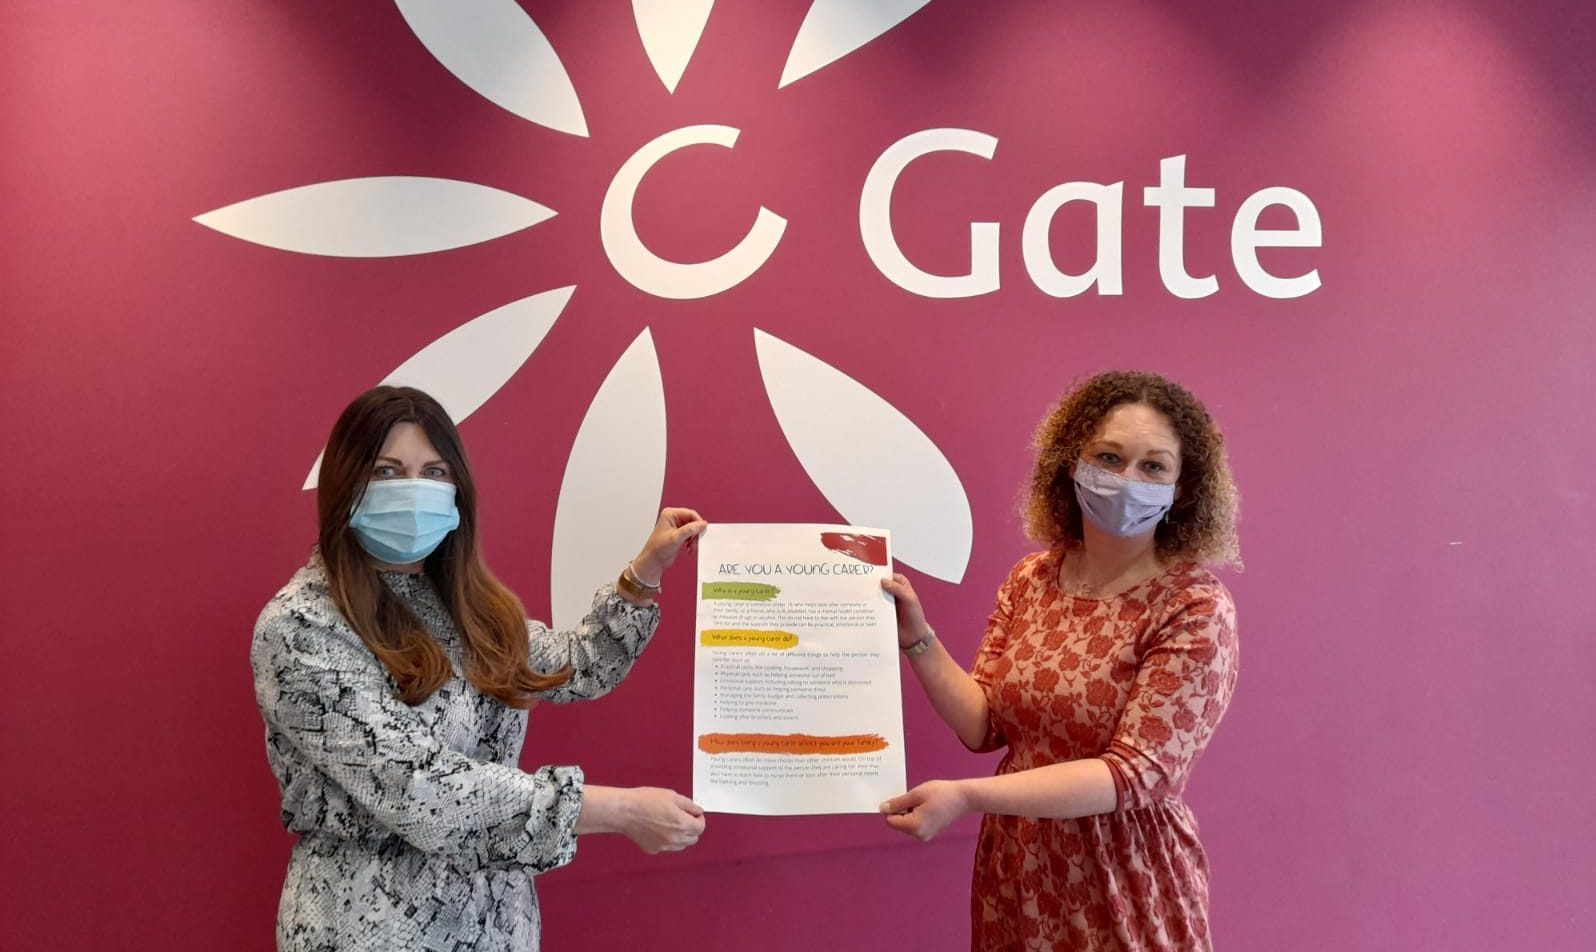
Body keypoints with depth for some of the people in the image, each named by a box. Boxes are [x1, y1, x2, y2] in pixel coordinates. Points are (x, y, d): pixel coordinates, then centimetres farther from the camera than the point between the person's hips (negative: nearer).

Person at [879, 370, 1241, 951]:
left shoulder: (1196, 611, -17)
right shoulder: (1032, 579, -1)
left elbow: (1134, 773, -22)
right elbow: (984, 725, 0)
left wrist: (965, 796, -30)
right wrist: (917, 639, -12)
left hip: (1123, 888, -4)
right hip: (1013, 875, 5)